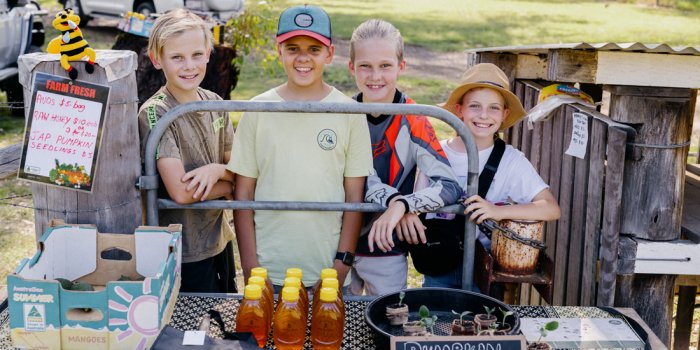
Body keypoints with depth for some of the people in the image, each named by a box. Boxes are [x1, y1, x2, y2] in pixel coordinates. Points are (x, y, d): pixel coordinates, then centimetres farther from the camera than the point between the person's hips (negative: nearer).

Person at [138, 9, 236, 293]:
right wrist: (227, 187, -9)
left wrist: (217, 170, -16)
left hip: (218, 239, 6)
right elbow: (180, 191, -24)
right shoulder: (154, 113, -18)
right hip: (182, 251, -6)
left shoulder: (215, 104, 1)